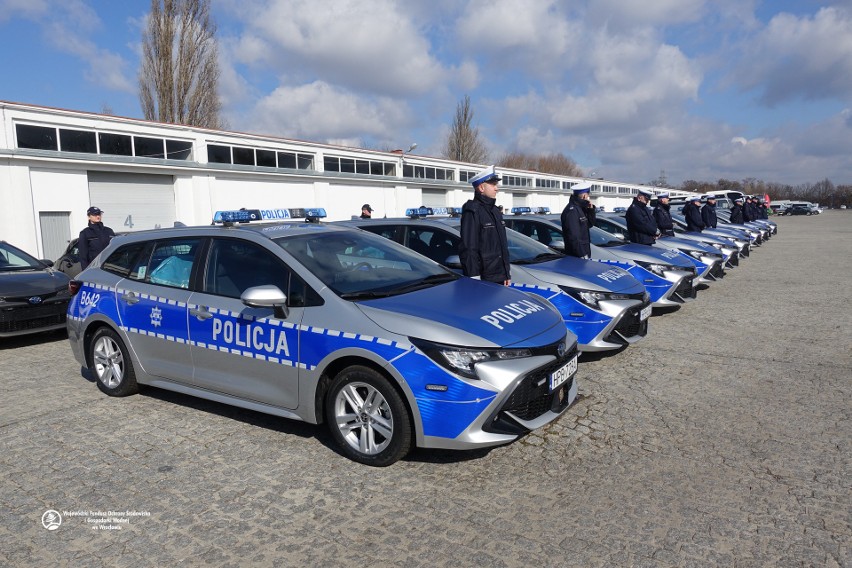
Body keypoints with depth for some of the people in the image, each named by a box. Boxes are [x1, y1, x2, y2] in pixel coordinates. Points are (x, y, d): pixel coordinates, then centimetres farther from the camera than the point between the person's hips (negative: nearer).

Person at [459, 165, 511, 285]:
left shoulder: (495, 211, 17)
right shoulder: (472, 212, -12)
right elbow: (468, 248, -18)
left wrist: (507, 274, 20)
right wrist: (474, 278, -22)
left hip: (500, 278, 9)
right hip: (484, 280, -9)